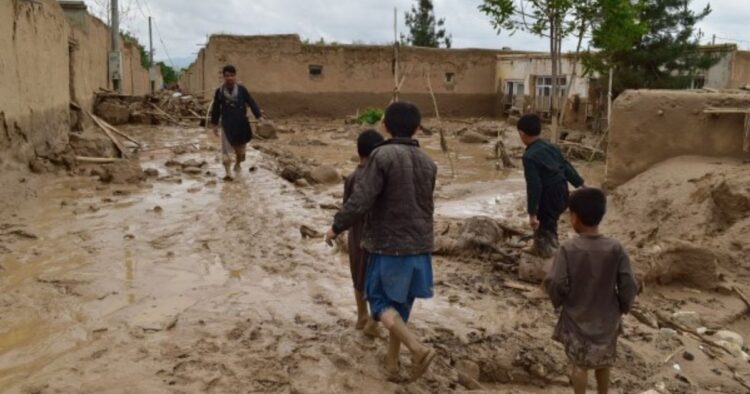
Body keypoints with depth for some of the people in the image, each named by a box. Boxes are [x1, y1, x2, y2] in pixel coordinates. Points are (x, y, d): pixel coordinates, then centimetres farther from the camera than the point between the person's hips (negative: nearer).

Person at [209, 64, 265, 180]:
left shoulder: (242, 89, -4)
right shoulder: (219, 91, -3)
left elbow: (251, 103, -7)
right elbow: (216, 108, 4)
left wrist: (259, 116, -18)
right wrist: (214, 124, 6)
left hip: (241, 123, 1)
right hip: (227, 124, -1)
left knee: (241, 147, 16)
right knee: (226, 149, -9)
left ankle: (237, 164, 41)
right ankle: (228, 172, -8)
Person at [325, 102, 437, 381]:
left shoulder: (382, 156, -14)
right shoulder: (428, 163, 5)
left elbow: (360, 200, -19)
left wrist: (337, 227, -4)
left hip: (388, 244, -6)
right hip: (420, 245, 6)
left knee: (381, 301, 9)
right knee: (401, 304, 17)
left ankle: (418, 348, -9)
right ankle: (392, 362, 25)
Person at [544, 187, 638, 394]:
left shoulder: (568, 249, -21)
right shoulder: (615, 248, -14)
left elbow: (556, 284, -20)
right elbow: (629, 286, -12)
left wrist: (559, 302, 1)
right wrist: (622, 307, 5)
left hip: (577, 318, -2)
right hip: (606, 318, 2)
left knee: (579, 364, 16)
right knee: (603, 363, 24)